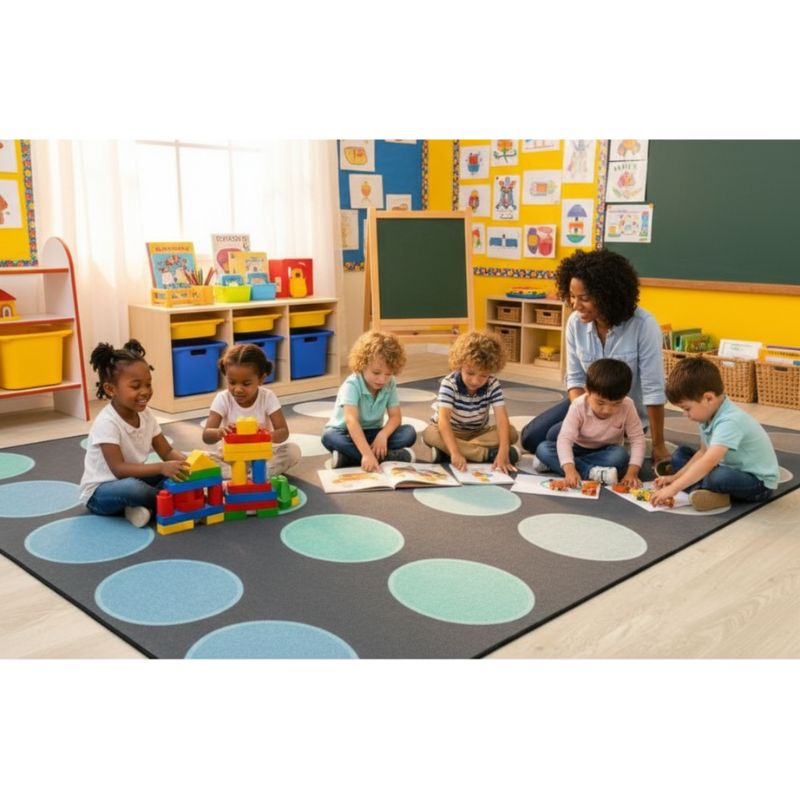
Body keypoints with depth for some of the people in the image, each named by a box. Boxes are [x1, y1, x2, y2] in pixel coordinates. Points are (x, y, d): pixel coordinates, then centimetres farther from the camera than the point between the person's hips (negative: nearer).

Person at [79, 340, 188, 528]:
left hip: (132, 479, 7)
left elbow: (167, 452, -2)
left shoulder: (145, 414, -3)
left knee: (175, 473, -11)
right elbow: (119, 469, -32)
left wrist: (187, 462, -25)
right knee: (132, 487, -40)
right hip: (100, 491, -7)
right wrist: (161, 468, -44)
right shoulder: (106, 423, -26)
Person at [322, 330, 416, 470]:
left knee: (409, 433, -18)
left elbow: (395, 416, -8)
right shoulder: (352, 385, -26)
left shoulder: (390, 384, -10)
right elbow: (351, 421, -40)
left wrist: (383, 435, -32)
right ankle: (390, 456, -33)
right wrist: (367, 453, -54)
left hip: (372, 433, 4)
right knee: (329, 437, -37)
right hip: (346, 433, -3)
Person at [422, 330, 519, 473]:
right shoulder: (449, 384, -26)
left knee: (512, 434, -22)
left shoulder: (493, 385, -18)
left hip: (478, 432, 3)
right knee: (430, 434, -34)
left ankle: (445, 451, -31)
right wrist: (455, 453, -51)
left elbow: (502, 418, -28)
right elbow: (443, 419, -37)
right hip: (451, 432, -2)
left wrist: (503, 453, -44)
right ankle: (489, 454, -34)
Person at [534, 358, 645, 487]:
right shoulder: (578, 406, -26)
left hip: (605, 452, 1)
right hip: (579, 449, -1)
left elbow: (637, 438, -17)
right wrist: (569, 470, -51)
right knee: (543, 449, -25)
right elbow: (565, 438, -33)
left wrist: (632, 471, -32)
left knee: (621, 455, -34)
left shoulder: (627, 407, -22)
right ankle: (593, 472, -38)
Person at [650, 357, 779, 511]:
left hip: (758, 482, -9)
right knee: (680, 454, 5)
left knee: (719, 477, -39)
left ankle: (701, 489, -7)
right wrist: (675, 477, -2)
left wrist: (673, 488, -38)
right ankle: (711, 493, -14)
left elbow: (709, 462, -40)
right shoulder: (709, 414, -4)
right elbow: (704, 452, 6)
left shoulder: (730, 421, -31)